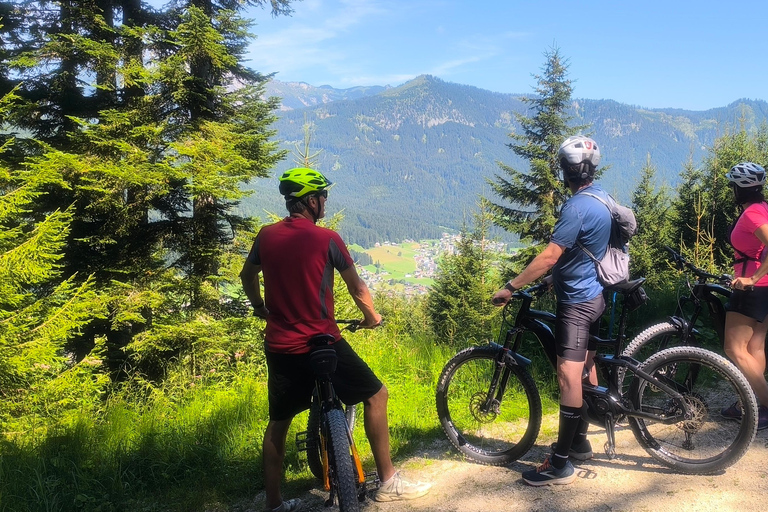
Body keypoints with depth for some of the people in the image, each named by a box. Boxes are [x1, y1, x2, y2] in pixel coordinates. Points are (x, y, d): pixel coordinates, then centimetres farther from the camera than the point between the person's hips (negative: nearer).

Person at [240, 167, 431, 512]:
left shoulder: (266, 236, 3)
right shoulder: (327, 239, -11)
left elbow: (247, 277, 18)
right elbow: (357, 288, -3)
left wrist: (260, 308, 36)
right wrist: (371, 317, 15)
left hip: (279, 346, 5)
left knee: (278, 421, 17)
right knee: (375, 394, 11)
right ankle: (388, 482, 14)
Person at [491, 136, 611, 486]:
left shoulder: (577, 207, -21)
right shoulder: (602, 197, 9)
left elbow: (549, 256, -25)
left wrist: (510, 287, -22)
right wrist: (556, 275, 27)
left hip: (576, 301, -11)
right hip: (594, 295, 11)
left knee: (568, 375, -11)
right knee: (585, 367, 17)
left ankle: (561, 463, -9)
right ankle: (580, 441, 31)